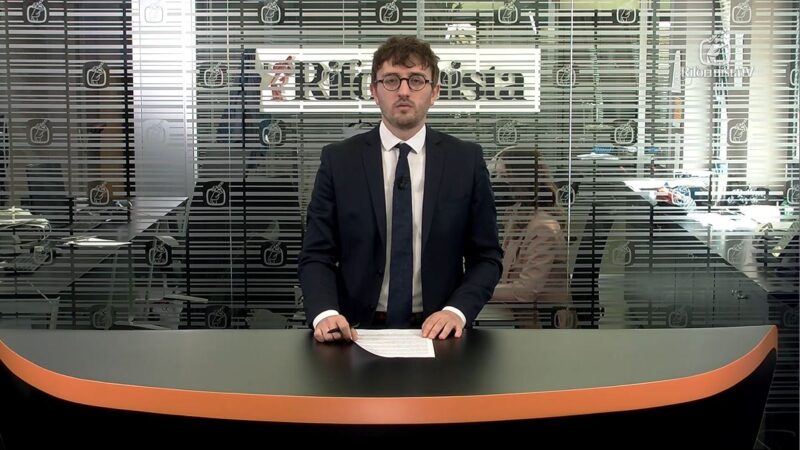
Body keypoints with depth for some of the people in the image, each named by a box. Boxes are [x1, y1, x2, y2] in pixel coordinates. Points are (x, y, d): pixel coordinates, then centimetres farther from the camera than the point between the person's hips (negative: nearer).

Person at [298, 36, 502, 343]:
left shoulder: (466, 160, 4)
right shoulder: (338, 160, 3)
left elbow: (487, 256, 7)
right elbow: (316, 256, 2)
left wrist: (457, 310, -11)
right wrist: (325, 313, -17)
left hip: (435, 330, 0)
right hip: (359, 330, 0)